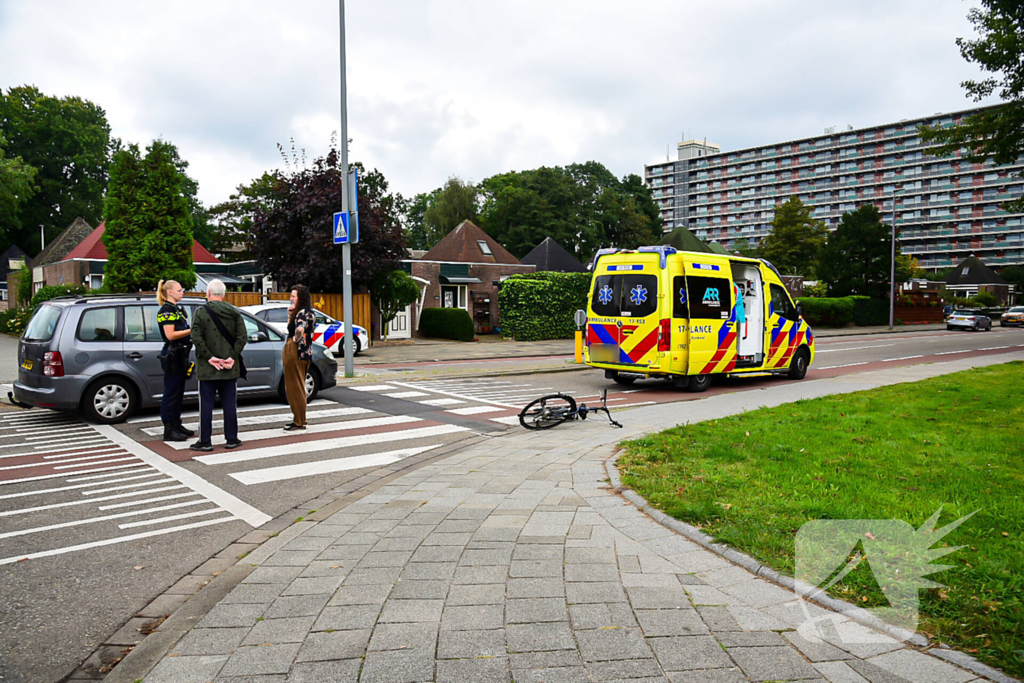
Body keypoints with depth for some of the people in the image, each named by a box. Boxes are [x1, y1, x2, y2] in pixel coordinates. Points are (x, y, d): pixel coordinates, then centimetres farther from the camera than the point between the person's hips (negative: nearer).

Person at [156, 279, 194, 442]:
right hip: (171, 355, -10)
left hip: (180, 355, 10)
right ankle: (169, 430, -2)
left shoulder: (177, 309, 18)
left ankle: (177, 425, 22)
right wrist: (192, 330, -20)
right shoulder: (166, 310, -12)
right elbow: (170, 335, -20)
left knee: (178, 392, 14)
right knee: (171, 392, -6)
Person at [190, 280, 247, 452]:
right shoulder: (234, 312, 4)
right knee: (229, 403, 10)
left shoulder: (200, 312, -6)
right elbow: (241, 337, -3)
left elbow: (196, 338, -15)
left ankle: (205, 441, 7)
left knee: (206, 403, 3)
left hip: (207, 367, -3)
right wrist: (232, 357, -5)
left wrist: (209, 357, -12)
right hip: (229, 368, 3)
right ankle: (232, 439, 14)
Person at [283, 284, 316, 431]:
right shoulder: (309, 312, 16)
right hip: (305, 352, 10)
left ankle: (299, 422, 2)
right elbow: (291, 327, 24)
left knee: (295, 387, -3)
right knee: (298, 386, 17)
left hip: (295, 351, -10)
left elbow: (299, 329, -34)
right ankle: (299, 419, 25)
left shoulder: (303, 313, -15)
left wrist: (295, 340, -17)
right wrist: (290, 314, 9)